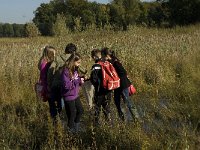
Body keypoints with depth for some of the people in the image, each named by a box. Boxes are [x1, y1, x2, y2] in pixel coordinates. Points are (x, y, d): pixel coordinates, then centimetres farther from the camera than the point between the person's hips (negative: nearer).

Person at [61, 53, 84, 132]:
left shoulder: (75, 69, 1)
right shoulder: (66, 71, -24)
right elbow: (66, 85, -29)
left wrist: (81, 80, -10)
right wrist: (78, 80, -26)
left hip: (75, 95, 8)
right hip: (69, 96, -8)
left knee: (80, 110, 20)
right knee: (72, 114, 6)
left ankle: (76, 127, 40)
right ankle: (71, 129, 28)